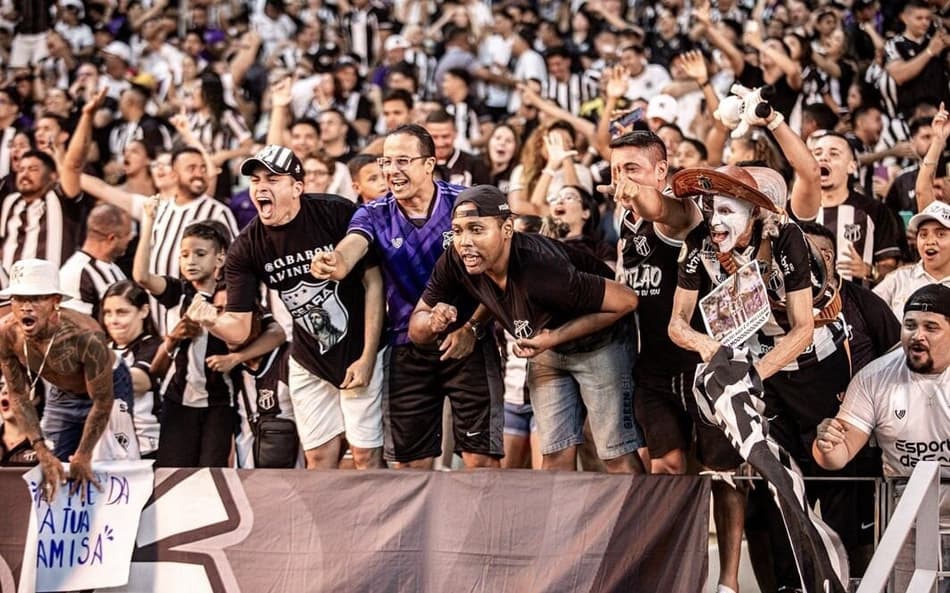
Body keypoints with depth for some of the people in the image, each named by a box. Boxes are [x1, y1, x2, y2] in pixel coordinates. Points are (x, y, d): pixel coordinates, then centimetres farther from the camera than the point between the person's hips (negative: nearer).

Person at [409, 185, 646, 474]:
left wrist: (556, 337, -31)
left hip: (599, 343, -6)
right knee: (556, 456, 7)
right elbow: (416, 329, -9)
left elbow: (626, 300, -30)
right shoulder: (454, 263, -22)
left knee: (618, 456, -8)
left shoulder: (540, 271, -40)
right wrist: (433, 322, -34)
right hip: (546, 349, 6)